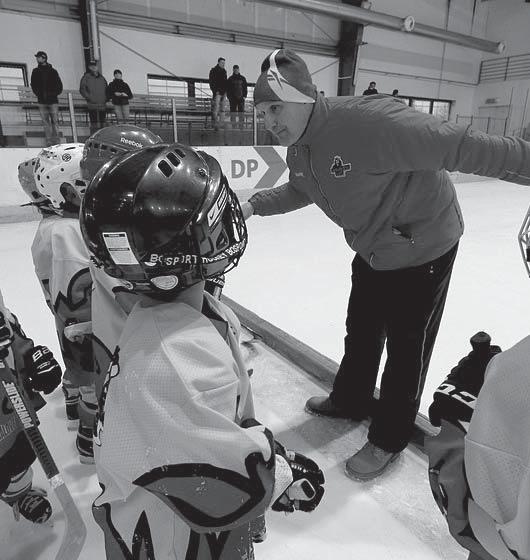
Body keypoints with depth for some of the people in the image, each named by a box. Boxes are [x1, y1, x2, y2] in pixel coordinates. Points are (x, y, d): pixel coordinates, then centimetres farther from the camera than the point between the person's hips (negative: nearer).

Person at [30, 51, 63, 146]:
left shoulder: (52, 71, 4)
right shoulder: (35, 71, 12)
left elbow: (59, 86, 4)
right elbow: (33, 85, 14)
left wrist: (53, 94, -6)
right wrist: (39, 94, 0)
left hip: (53, 100, -2)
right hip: (42, 102, 3)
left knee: (55, 121, -6)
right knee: (46, 122, 0)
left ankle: (56, 141, -3)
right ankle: (49, 141, 1)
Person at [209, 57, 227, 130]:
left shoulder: (224, 71, 19)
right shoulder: (213, 70, 0)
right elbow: (211, 81, -6)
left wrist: (225, 91, 12)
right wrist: (215, 90, -14)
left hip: (223, 93, 7)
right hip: (217, 92, -7)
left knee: (222, 109, 6)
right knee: (216, 108, -13)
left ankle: (221, 123, 10)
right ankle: (215, 124, -15)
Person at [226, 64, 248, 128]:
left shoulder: (243, 78, 10)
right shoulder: (230, 79, 9)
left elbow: (245, 88, 10)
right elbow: (227, 89, 8)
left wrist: (244, 96, -2)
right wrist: (229, 96, -3)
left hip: (241, 97, 0)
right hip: (233, 98, 0)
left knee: (241, 111, -5)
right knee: (233, 111, -1)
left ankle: (241, 124, -4)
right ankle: (233, 125, 2)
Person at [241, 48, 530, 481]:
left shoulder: (367, 121, -32)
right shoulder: (298, 147, -4)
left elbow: (459, 147, -32)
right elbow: (300, 190, 14)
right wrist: (255, 205, 3)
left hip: (422, 247, -7)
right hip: (373, 251, 8)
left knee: (406, 346, 7)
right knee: (361, 332, 21)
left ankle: (389, 439, 28)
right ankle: (351, 400, 45)